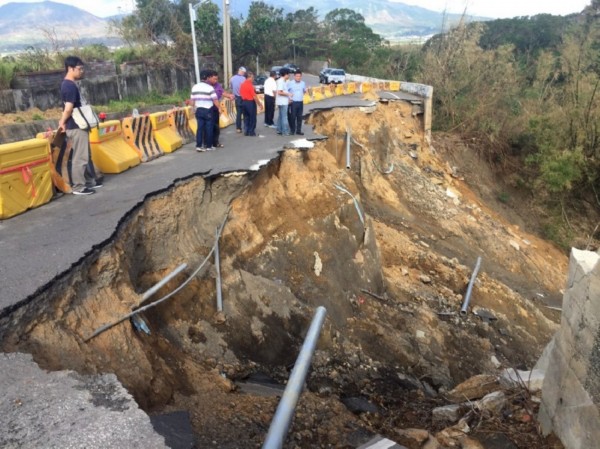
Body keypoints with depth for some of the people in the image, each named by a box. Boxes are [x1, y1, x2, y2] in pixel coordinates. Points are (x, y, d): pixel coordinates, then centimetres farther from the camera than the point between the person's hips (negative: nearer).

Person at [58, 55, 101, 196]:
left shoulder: (68, 84, 15)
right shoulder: (70, 86, -17)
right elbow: (68, 108, -22)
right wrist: (63, 123, -9)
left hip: (79, 125, 10)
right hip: (76, 127, -10)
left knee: (86, 155, 18)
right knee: (80, 157, -5)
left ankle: (90, 181, 28)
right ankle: (78, 187, 2)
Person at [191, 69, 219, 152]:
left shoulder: (194, 87, 4)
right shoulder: (209, 88, -11)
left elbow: (193, 100, 8)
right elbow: (215, 100, -11)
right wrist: (219, 108, -1)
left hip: (199, 110, 5)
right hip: (208, 110, -5)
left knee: (200, 127, 7)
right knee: (209, 128, 4)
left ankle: (198, 146, 3)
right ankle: (209, 146, 9)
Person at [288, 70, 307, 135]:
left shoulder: (303, 83, 8)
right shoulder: (290, 83, -5)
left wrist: (305, 91, 5)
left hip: (300, 102, 4)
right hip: (293, 102, -4)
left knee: (300, 117, 8)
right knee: (293, 117, -3)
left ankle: (298, 130, 16)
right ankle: (292, 130, 7)